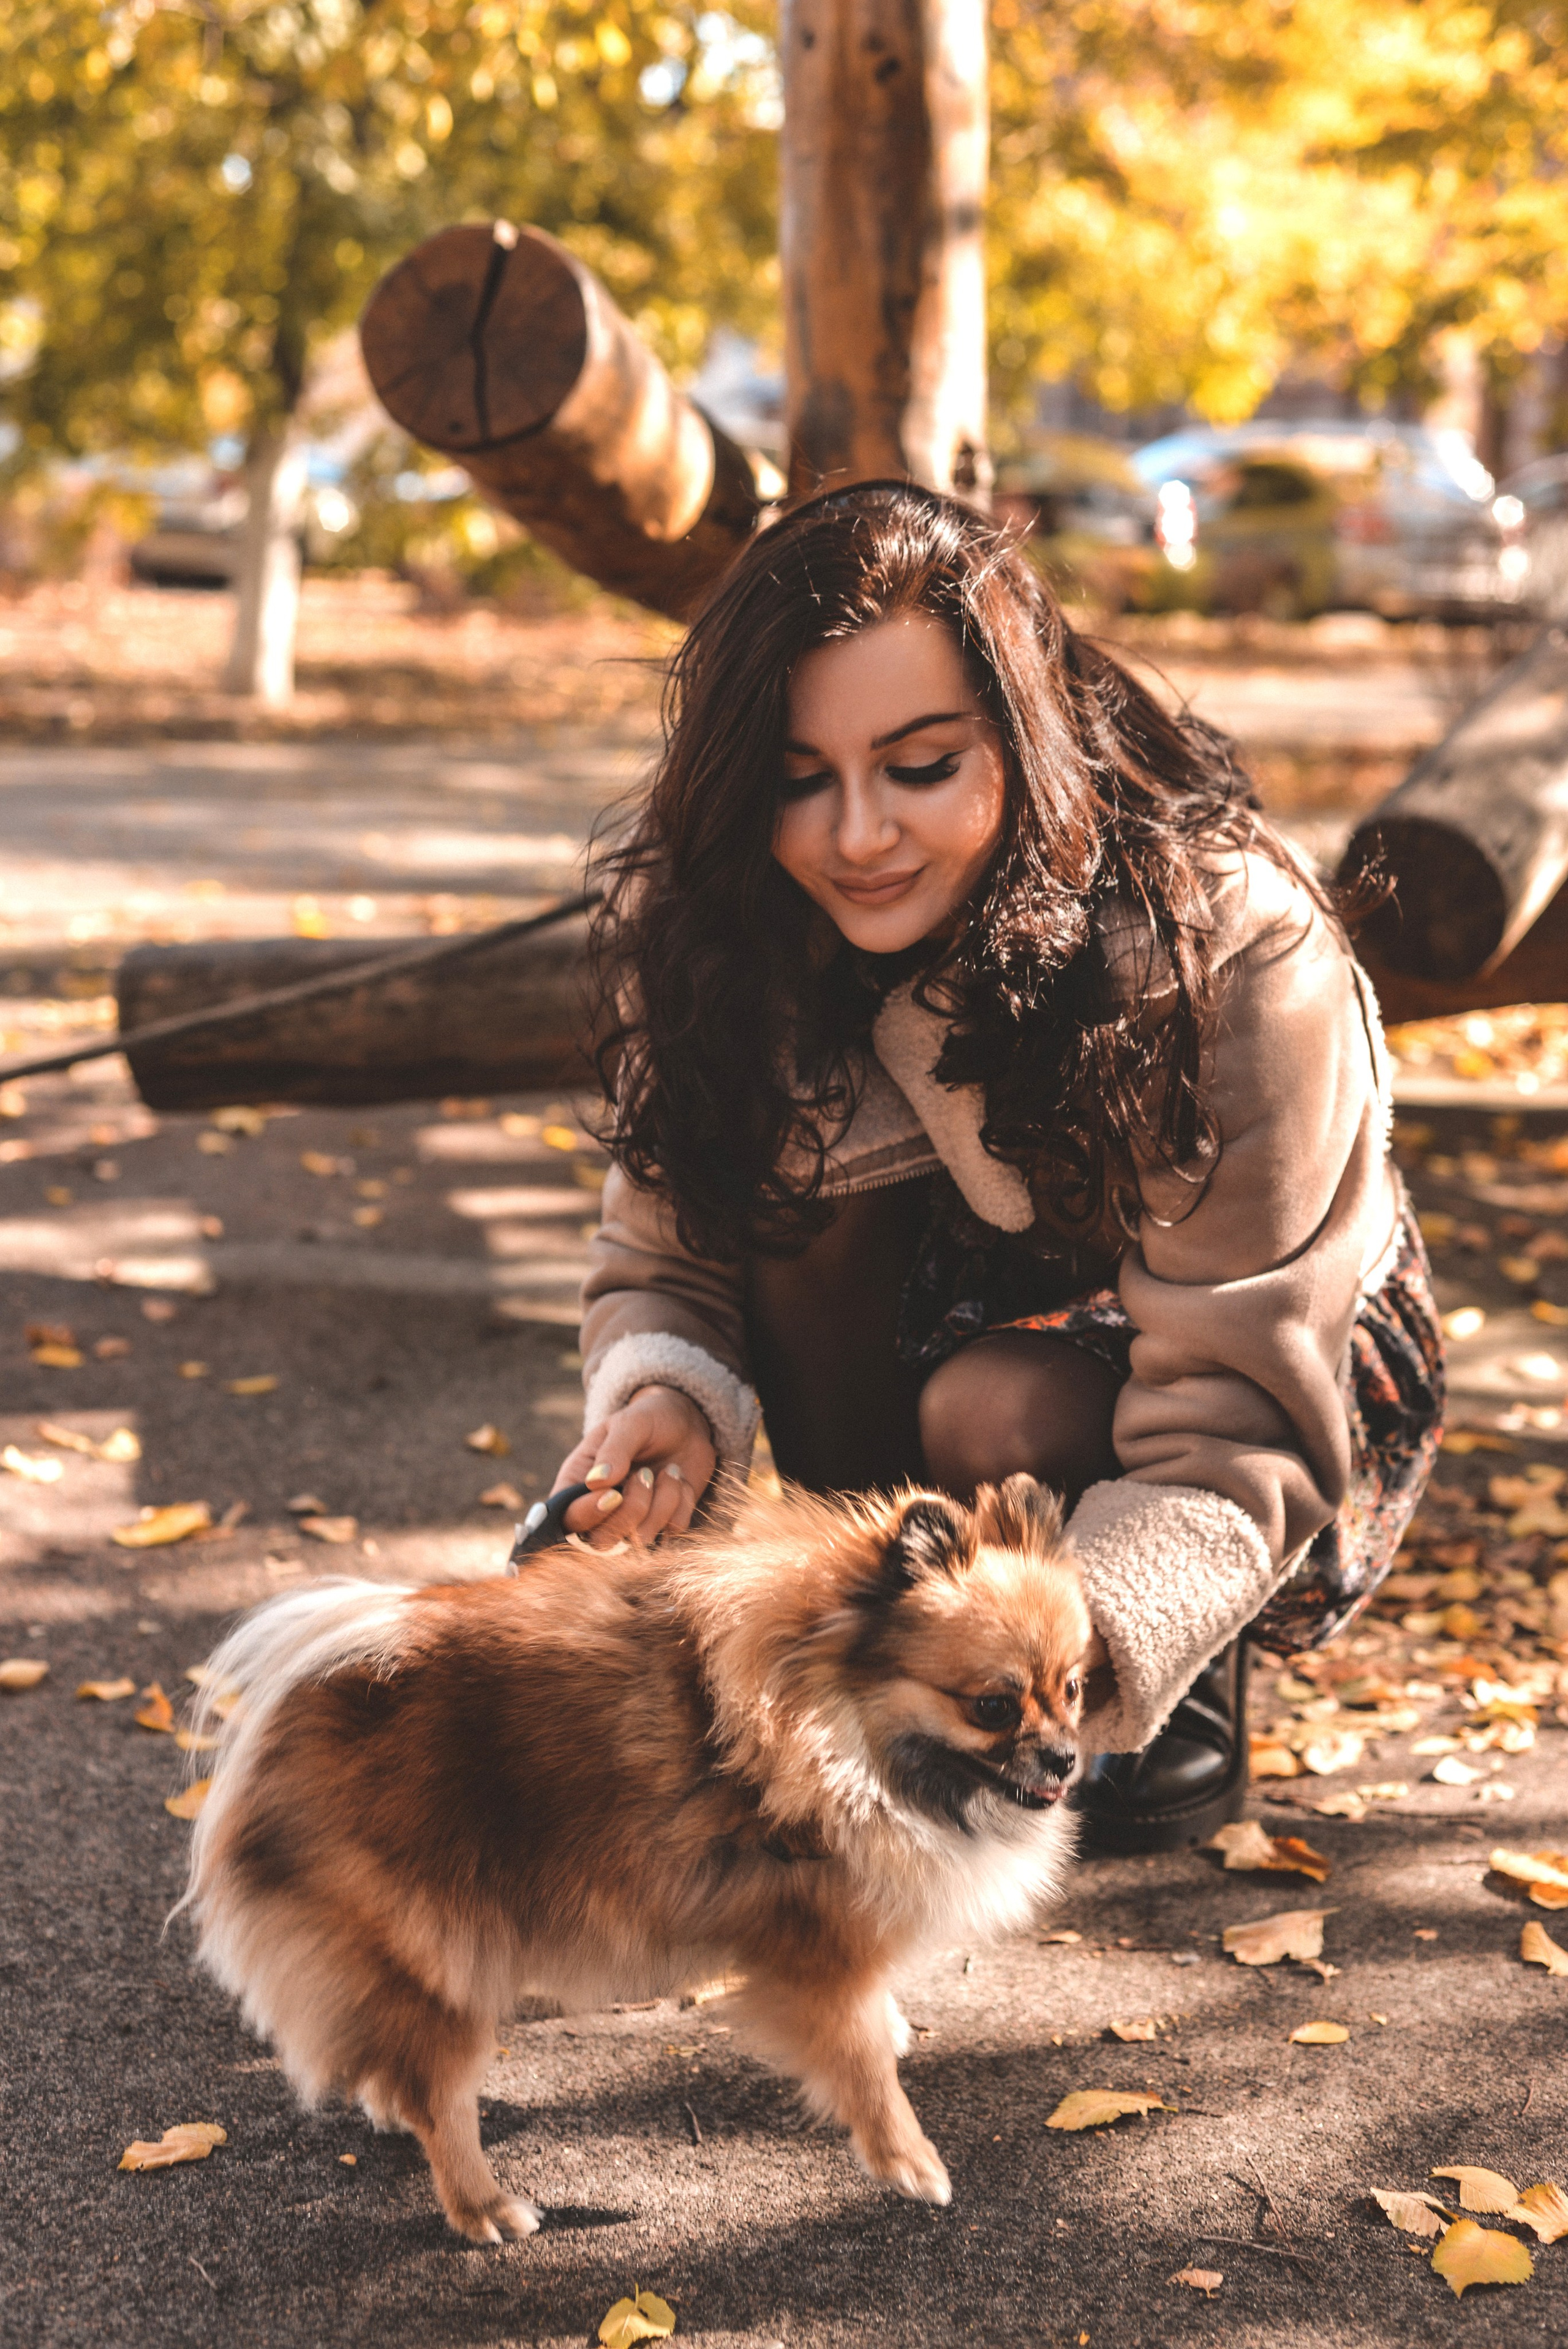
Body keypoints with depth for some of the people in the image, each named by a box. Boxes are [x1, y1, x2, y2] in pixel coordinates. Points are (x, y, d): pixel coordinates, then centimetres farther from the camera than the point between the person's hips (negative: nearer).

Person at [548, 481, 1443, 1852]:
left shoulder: (1238, 956, -32)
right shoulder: (707, 923, -19)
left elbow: (1237, 1444, -34)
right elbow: (666, 1264, -10)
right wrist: (666, 1396, -35)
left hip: (1293, 1384, -3)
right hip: (957, 1307, 4)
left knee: (995, 1412, -35)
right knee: (804, 1174, -27)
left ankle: (1193, 1704, -3)